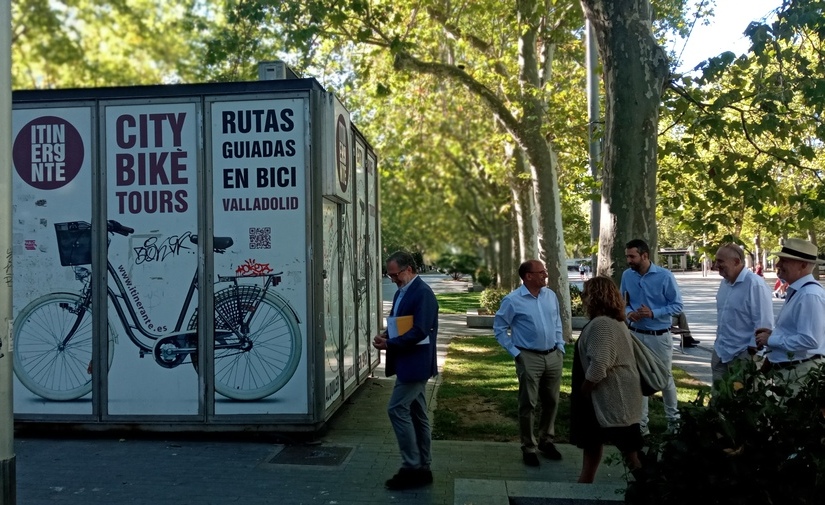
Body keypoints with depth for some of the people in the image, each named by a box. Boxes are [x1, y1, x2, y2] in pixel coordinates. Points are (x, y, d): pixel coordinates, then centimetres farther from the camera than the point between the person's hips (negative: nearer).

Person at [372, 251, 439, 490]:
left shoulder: (422, 293, -17)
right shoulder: (401, 292, 13)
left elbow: (419, 331, -24)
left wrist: (389, 344, -19)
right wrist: (385, 335, 0)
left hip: (415, 363, -10)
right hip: (408, 362, 10)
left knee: (397, 409, -10)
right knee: (416, 414, 13)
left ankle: (411, 468, -2)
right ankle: (422, 468, 20)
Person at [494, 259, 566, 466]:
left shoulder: (550, 295, 5)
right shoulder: (513, 300, -11)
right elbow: (499, 328, -4)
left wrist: (560, 346, 9)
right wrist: (515, 352, -7)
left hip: (553, 356, 5)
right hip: (529, 358, -5)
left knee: (551, 401, 14)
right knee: (528, 404, 3)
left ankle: (546, 440, 32)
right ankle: (528, 448, 15)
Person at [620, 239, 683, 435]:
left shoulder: (665, 276, -13)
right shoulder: (627, 275, -2)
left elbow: (677, 305, -9)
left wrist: (653, 313, -22)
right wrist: (629, 313, -14)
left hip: (660, 336, -3)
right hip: (636, 335, 3)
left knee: (666, 378, 12)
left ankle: (673, 419, 33)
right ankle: (641, 423, 19)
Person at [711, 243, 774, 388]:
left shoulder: (755, 284, -18)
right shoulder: (724, 283, 8)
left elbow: (763, 323, -18)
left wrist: (753, 351, -17)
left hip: (743, 354, -8)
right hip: (720, 352, 8)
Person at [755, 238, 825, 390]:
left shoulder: (809, 295, -21)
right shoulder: (796, 291, 11)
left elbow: (809, 340, -28)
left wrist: (770, 340, -18)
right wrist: (774, 333, 6)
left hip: (799, 374, -10)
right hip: (787, 370, 10)